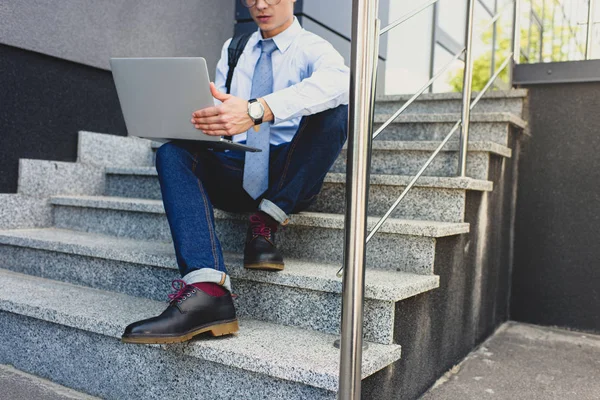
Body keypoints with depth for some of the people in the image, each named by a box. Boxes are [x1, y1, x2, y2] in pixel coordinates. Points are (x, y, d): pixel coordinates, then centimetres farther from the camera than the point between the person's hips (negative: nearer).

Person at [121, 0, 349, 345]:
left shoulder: (314, 48, 1)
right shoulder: (233, 50, 18)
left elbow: (338, 80, -25)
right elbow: (217, 121, 13)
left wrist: (256, 111, -40)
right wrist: (191, 120, -13)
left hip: (289, 180, -3)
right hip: (237, 173, 4)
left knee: (336, 108, -26)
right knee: (173, 153, -22)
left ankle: (266, 224, -21)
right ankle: (207, 291, -40)